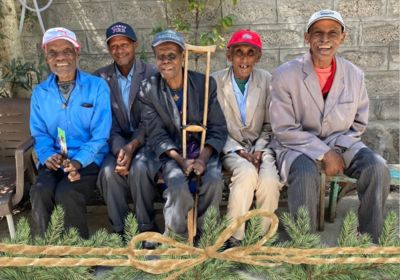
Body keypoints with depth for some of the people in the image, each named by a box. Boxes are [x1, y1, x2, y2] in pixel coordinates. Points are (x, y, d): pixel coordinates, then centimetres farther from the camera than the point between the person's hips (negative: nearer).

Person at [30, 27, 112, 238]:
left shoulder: (97, 86, -1)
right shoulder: (40, 93, 11)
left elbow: (100, 134, -6)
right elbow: (39, 133, 10)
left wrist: (77, 162, -20)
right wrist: (47, 156, -13)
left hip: (88, 160, -3)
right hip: (54, 162, 3)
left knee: (66, 194, -30)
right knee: (39, 192, -27)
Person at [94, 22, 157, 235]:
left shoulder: (152, 74, -3)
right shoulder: (100, 78, 4)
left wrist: (132, 146, -25)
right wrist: (120, 150, -21)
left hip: (145, 142, -2)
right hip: (116, 143, 2)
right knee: (109, 171, -28)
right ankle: (120, 230, -10)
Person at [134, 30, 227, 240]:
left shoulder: (205, 83, 0)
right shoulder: (148, 90, 0)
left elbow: (218, 128, 0)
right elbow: (156, 135, -3)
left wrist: (203, 157, -17)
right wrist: (180, 160, -19)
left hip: (203, 149, 1)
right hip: (171, 153, -1)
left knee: (214, 181, -28)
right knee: (178, 185, -30)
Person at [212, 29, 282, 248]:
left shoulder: (267, 81, 2)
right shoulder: (215, 81, -1)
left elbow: (270, 125, 7)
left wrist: (258, 151, -9)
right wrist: (239, 151, -13)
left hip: (259, 146, 2)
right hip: (229, 147, -1)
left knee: (269, 180, -29)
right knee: (247, 172, -33)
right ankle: (234, 236, -17)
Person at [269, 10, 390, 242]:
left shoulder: (355, 75, 1)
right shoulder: (285, 74, -9)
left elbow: (358, 125, 10)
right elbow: (284, 130, -10)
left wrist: (336, 151, -10)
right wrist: (324, 153, -19)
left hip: (341, 145, 4)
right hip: (297, 146, -3)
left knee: (377, 167, -23)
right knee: (306, 175, -35)